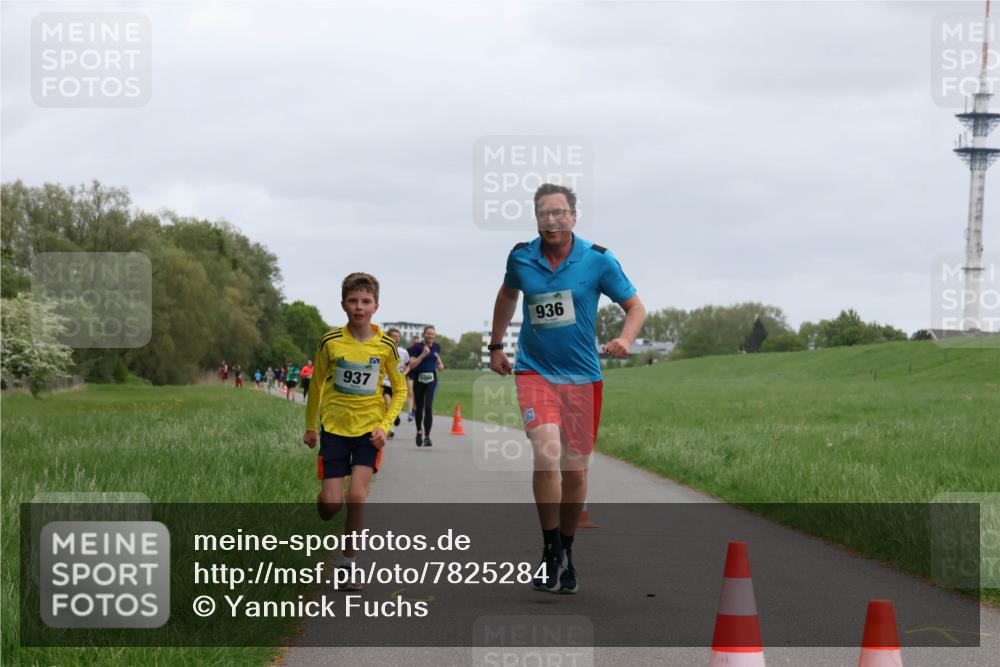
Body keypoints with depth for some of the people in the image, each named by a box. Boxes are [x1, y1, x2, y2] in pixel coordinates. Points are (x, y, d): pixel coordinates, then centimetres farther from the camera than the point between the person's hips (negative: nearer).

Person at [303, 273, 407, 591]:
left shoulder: (386, 346, -6)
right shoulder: (330, 342, -6)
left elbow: (400, 389, 5)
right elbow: (317, 384, 8)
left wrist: (384, 426, -7)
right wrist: (310, 427, 14)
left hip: (369, 429, 0)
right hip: (334, 427, 0)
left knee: (357, 496, -13)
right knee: (332, 502, -7)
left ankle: (347, 563, 2)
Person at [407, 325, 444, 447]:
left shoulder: (436, 347, 6)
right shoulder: (417, 347, -8)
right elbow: (411, 365, -13)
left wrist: (440, 365, 4)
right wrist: (423, 355, -23)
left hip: (431, 379, 1)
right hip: (419, 379, -1)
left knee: (428, 407, -14)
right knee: (419, 407, 12)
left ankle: (427, 436, -12)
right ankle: (419, 431, 37)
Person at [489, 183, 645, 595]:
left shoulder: (598, 260, -5)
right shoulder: (521, 257, 0)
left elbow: (635, 305, 3)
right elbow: (508, 294, 21)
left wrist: (626, 339, -17)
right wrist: (496, 346, 24)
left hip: (582, 378, 1)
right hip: (535, 372, -1)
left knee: (575, 471, 6)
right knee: (547, 454, -23)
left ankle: (566, 553, 26)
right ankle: (550, 553, -12)